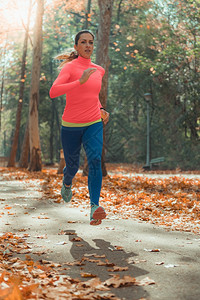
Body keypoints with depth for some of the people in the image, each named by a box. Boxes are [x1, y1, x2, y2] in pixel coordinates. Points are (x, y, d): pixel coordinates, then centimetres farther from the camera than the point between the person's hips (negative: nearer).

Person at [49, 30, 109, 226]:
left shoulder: (99, 70, 9)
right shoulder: (69, 67, -8)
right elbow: (53, 92, -24)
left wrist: (101, 109, 12)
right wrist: (80, 81, -32)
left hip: (94, 124, 3)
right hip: (71, 126, -3)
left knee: (95, 160, -22)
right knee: (72, 166, 12)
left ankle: (95, 206, -30)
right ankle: (67, 182, 50)